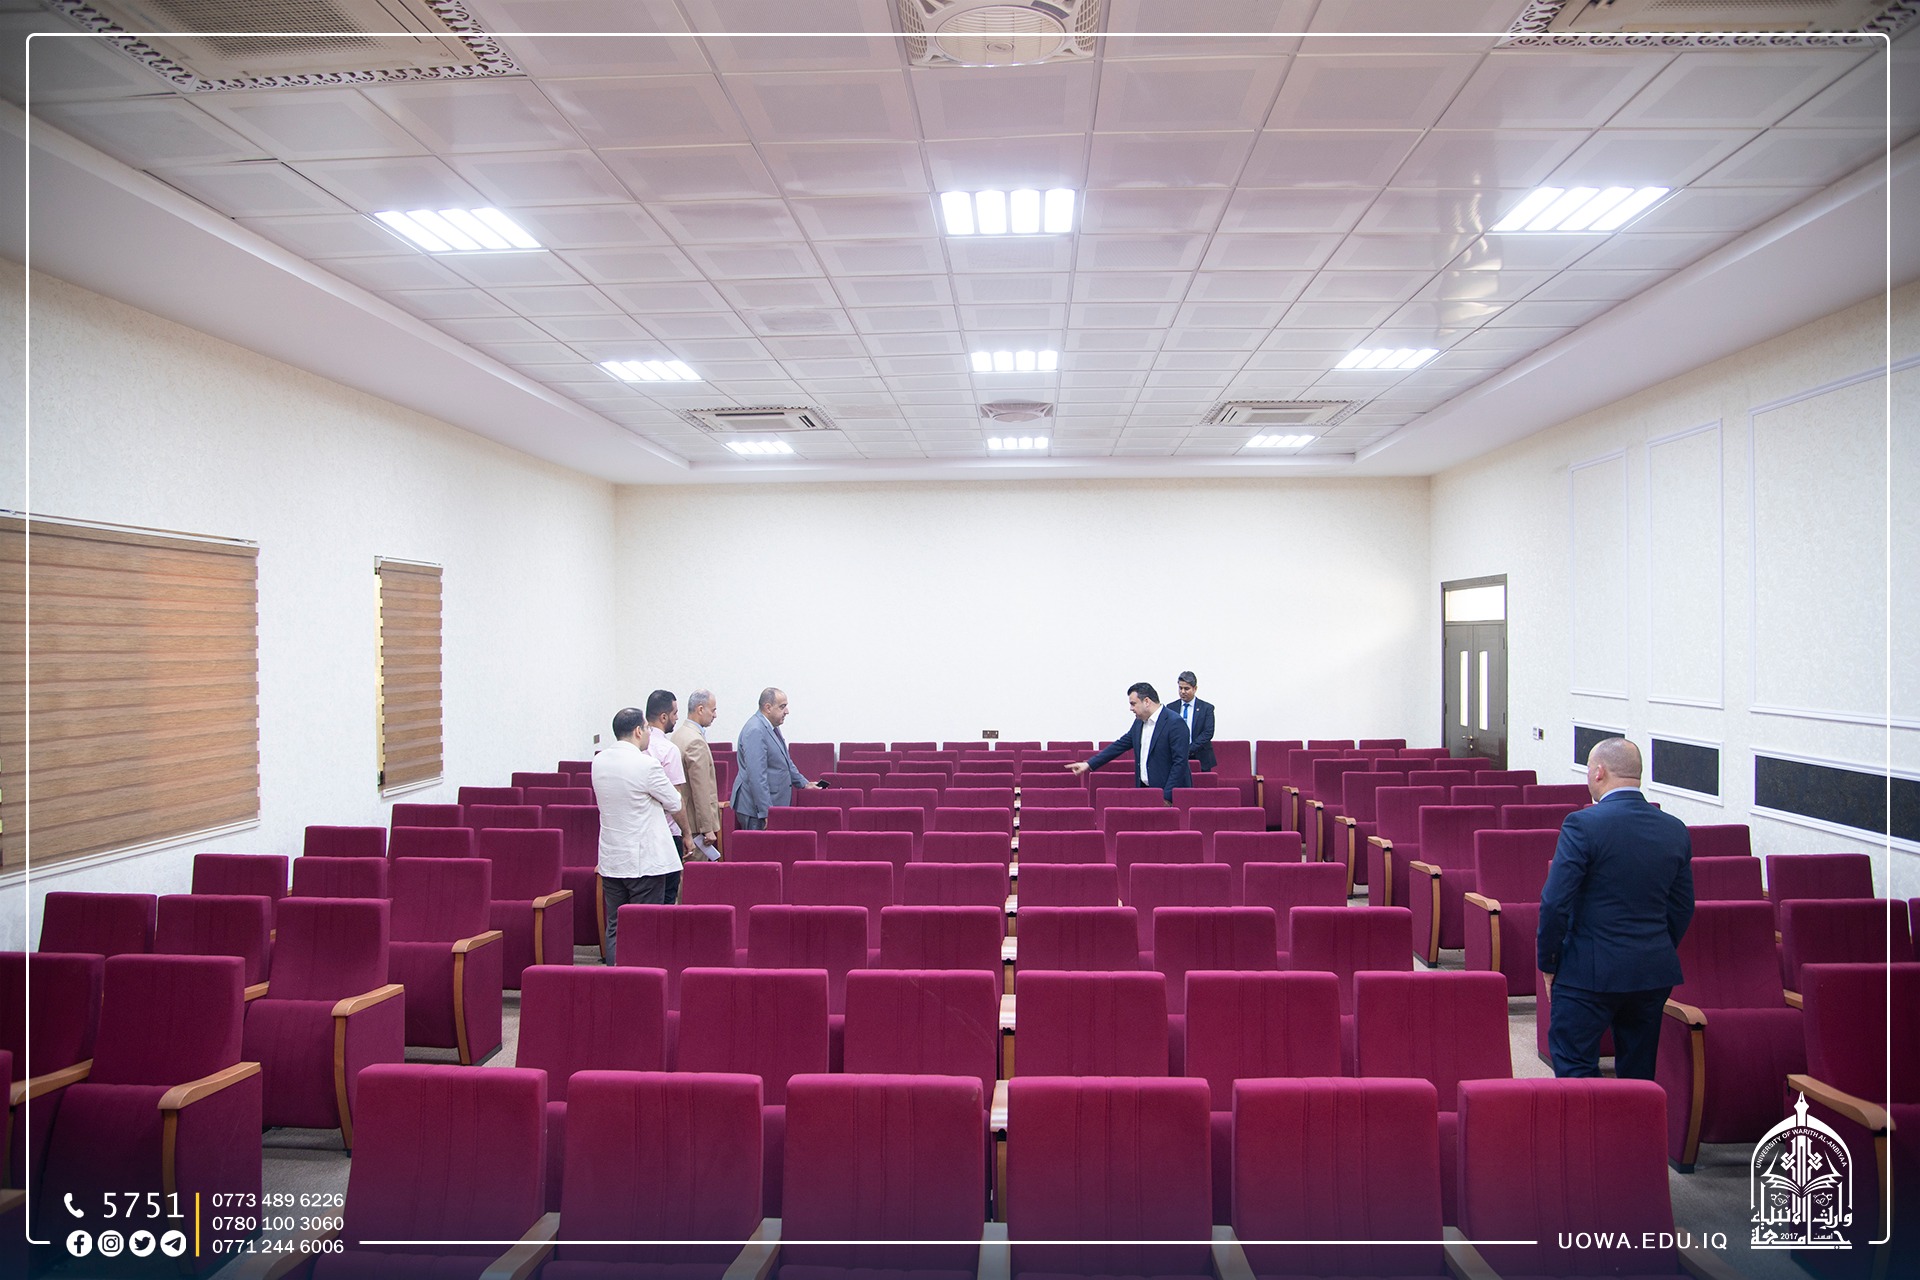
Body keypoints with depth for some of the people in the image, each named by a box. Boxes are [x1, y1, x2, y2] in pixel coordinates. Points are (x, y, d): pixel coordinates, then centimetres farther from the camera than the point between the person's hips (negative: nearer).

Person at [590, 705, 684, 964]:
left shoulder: (599, 761, 3)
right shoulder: (646, 764, -17)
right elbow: (675, 804, -5)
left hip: (610, 861, 6)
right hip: (644, 861, -6)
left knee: (614, 929, 13)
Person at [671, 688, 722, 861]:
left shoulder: (679, 734, 10)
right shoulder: (696, 742, -20)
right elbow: (701, 790, -21)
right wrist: (707, 828, -17)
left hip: (681, 819, 10)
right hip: (695, 822, -10)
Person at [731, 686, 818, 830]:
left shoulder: (772, 727, 10)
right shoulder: (755, 731, -20)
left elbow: (785, 760, 26)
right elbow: (757, 776, -24)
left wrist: (804, 783, 23)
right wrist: (766, 812, -24)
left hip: (774, 803, 9)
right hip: (756, 809, -9)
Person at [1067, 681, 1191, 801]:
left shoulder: (1175, 723, -14)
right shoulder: (1139, 722, 11)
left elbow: (1180, 762, -17)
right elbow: (1119, 745, 15)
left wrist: (1167, 796, -20)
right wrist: (1089, 764, 10)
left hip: (1169, 794, -7)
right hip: (1144, 790, 7)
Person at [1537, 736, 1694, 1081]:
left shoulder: (1583, 824, -16)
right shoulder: (1675, 830, 3)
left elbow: (1555, 901, -16)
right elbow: (1683, 907, 11)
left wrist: (1548, 960, -4)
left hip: (1590, 971, -6)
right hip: (1655, 973, 6)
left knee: (1575, 1069, 4)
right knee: (1639, 1072, 17)